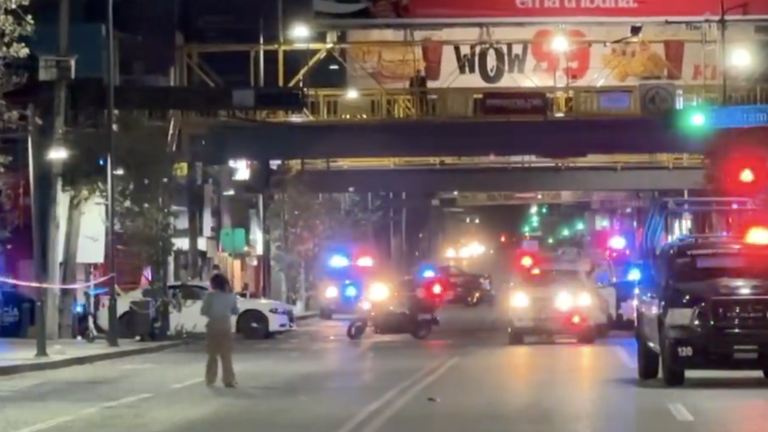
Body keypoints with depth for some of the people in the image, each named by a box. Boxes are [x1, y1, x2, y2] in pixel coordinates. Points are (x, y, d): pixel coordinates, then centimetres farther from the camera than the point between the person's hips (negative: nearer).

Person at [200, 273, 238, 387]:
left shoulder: (210, 295, -9)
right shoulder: (230, 296, 0)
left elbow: (203, 311, -8)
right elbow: (235, 311, 8)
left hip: (213, 325, -1)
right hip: (225, 325, 1)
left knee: (212, 354, 11)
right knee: (226, 355, 6)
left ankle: (210, 379, 14)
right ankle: (228, 380, 2)